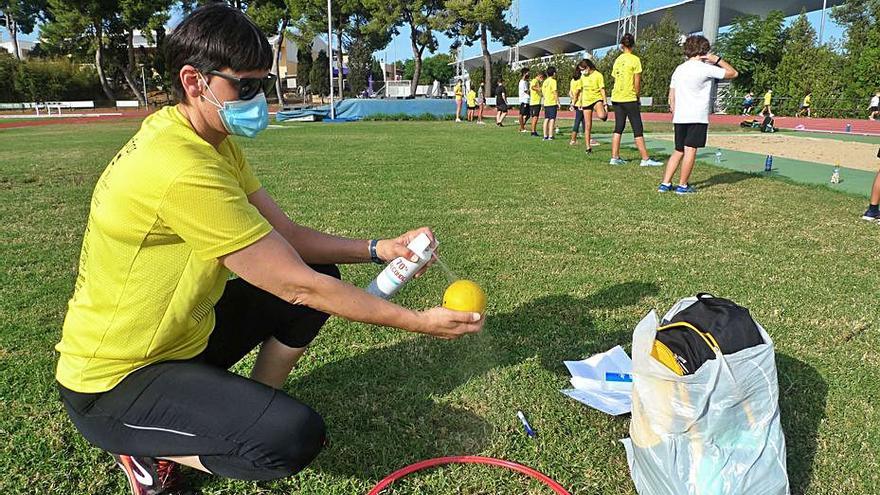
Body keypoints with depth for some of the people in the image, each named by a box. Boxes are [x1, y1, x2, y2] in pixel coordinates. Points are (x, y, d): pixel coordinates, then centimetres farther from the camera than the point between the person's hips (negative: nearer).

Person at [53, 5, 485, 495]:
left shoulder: (213, 139, 0)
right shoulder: (183, 169, -31)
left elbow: (286, 236, -1)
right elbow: (297, 285, -29)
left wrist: (378, 249, -13)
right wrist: (418, 322, -22)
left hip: (181, 331, 9)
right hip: (113, 383, -9)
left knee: (324, 277, 5)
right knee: (295, 436, -28)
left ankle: (249, 411, 17)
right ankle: (149, 451, 2)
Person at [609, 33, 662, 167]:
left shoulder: (617, 60, 8)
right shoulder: (635, 60, -8)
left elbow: (615, 79, 11)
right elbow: (637, 82, -8)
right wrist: (637, 95, 8)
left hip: (616, 98, 5)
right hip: (629, 98, -5)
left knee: (618, 128, 11)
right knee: (638, 130, -2)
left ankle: (615, 157, 9)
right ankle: (645, 159, -1)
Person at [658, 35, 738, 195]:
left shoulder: (679, 69, 14)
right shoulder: (706, 68, -4)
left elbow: (671, 96, 15)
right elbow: (733, 73, 2)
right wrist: (718, 60, 8)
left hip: (679, 117, 6)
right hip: (697, 117, -6)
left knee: (678, 151, 12)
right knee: (690, 150, -2)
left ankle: (665, 184, 7)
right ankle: (682, 186, -1)